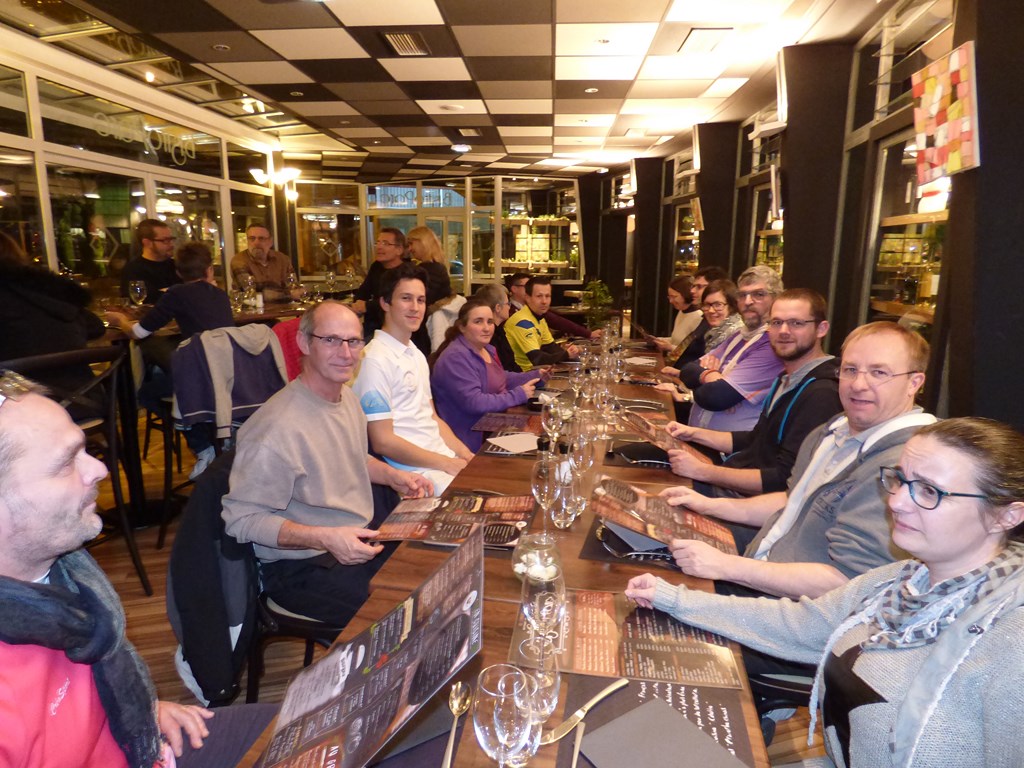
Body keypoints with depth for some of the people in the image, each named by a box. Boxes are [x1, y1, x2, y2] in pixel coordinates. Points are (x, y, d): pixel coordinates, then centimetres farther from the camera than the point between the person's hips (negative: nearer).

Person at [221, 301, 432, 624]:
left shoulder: (348, 398, 4)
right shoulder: (277, 428, -25)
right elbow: (241, 518, -21)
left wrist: (393, 476, 5)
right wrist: (325, 538, -29)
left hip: (363, 540, 9)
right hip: (301, 568, -8)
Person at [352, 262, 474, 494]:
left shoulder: (416, 355, 15)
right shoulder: (375, 360, -13)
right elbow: (382, 441, -16)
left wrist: (465, 455, 3)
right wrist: (447, 464, -13)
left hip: (446, 459, 9)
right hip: (418, 473, -8)